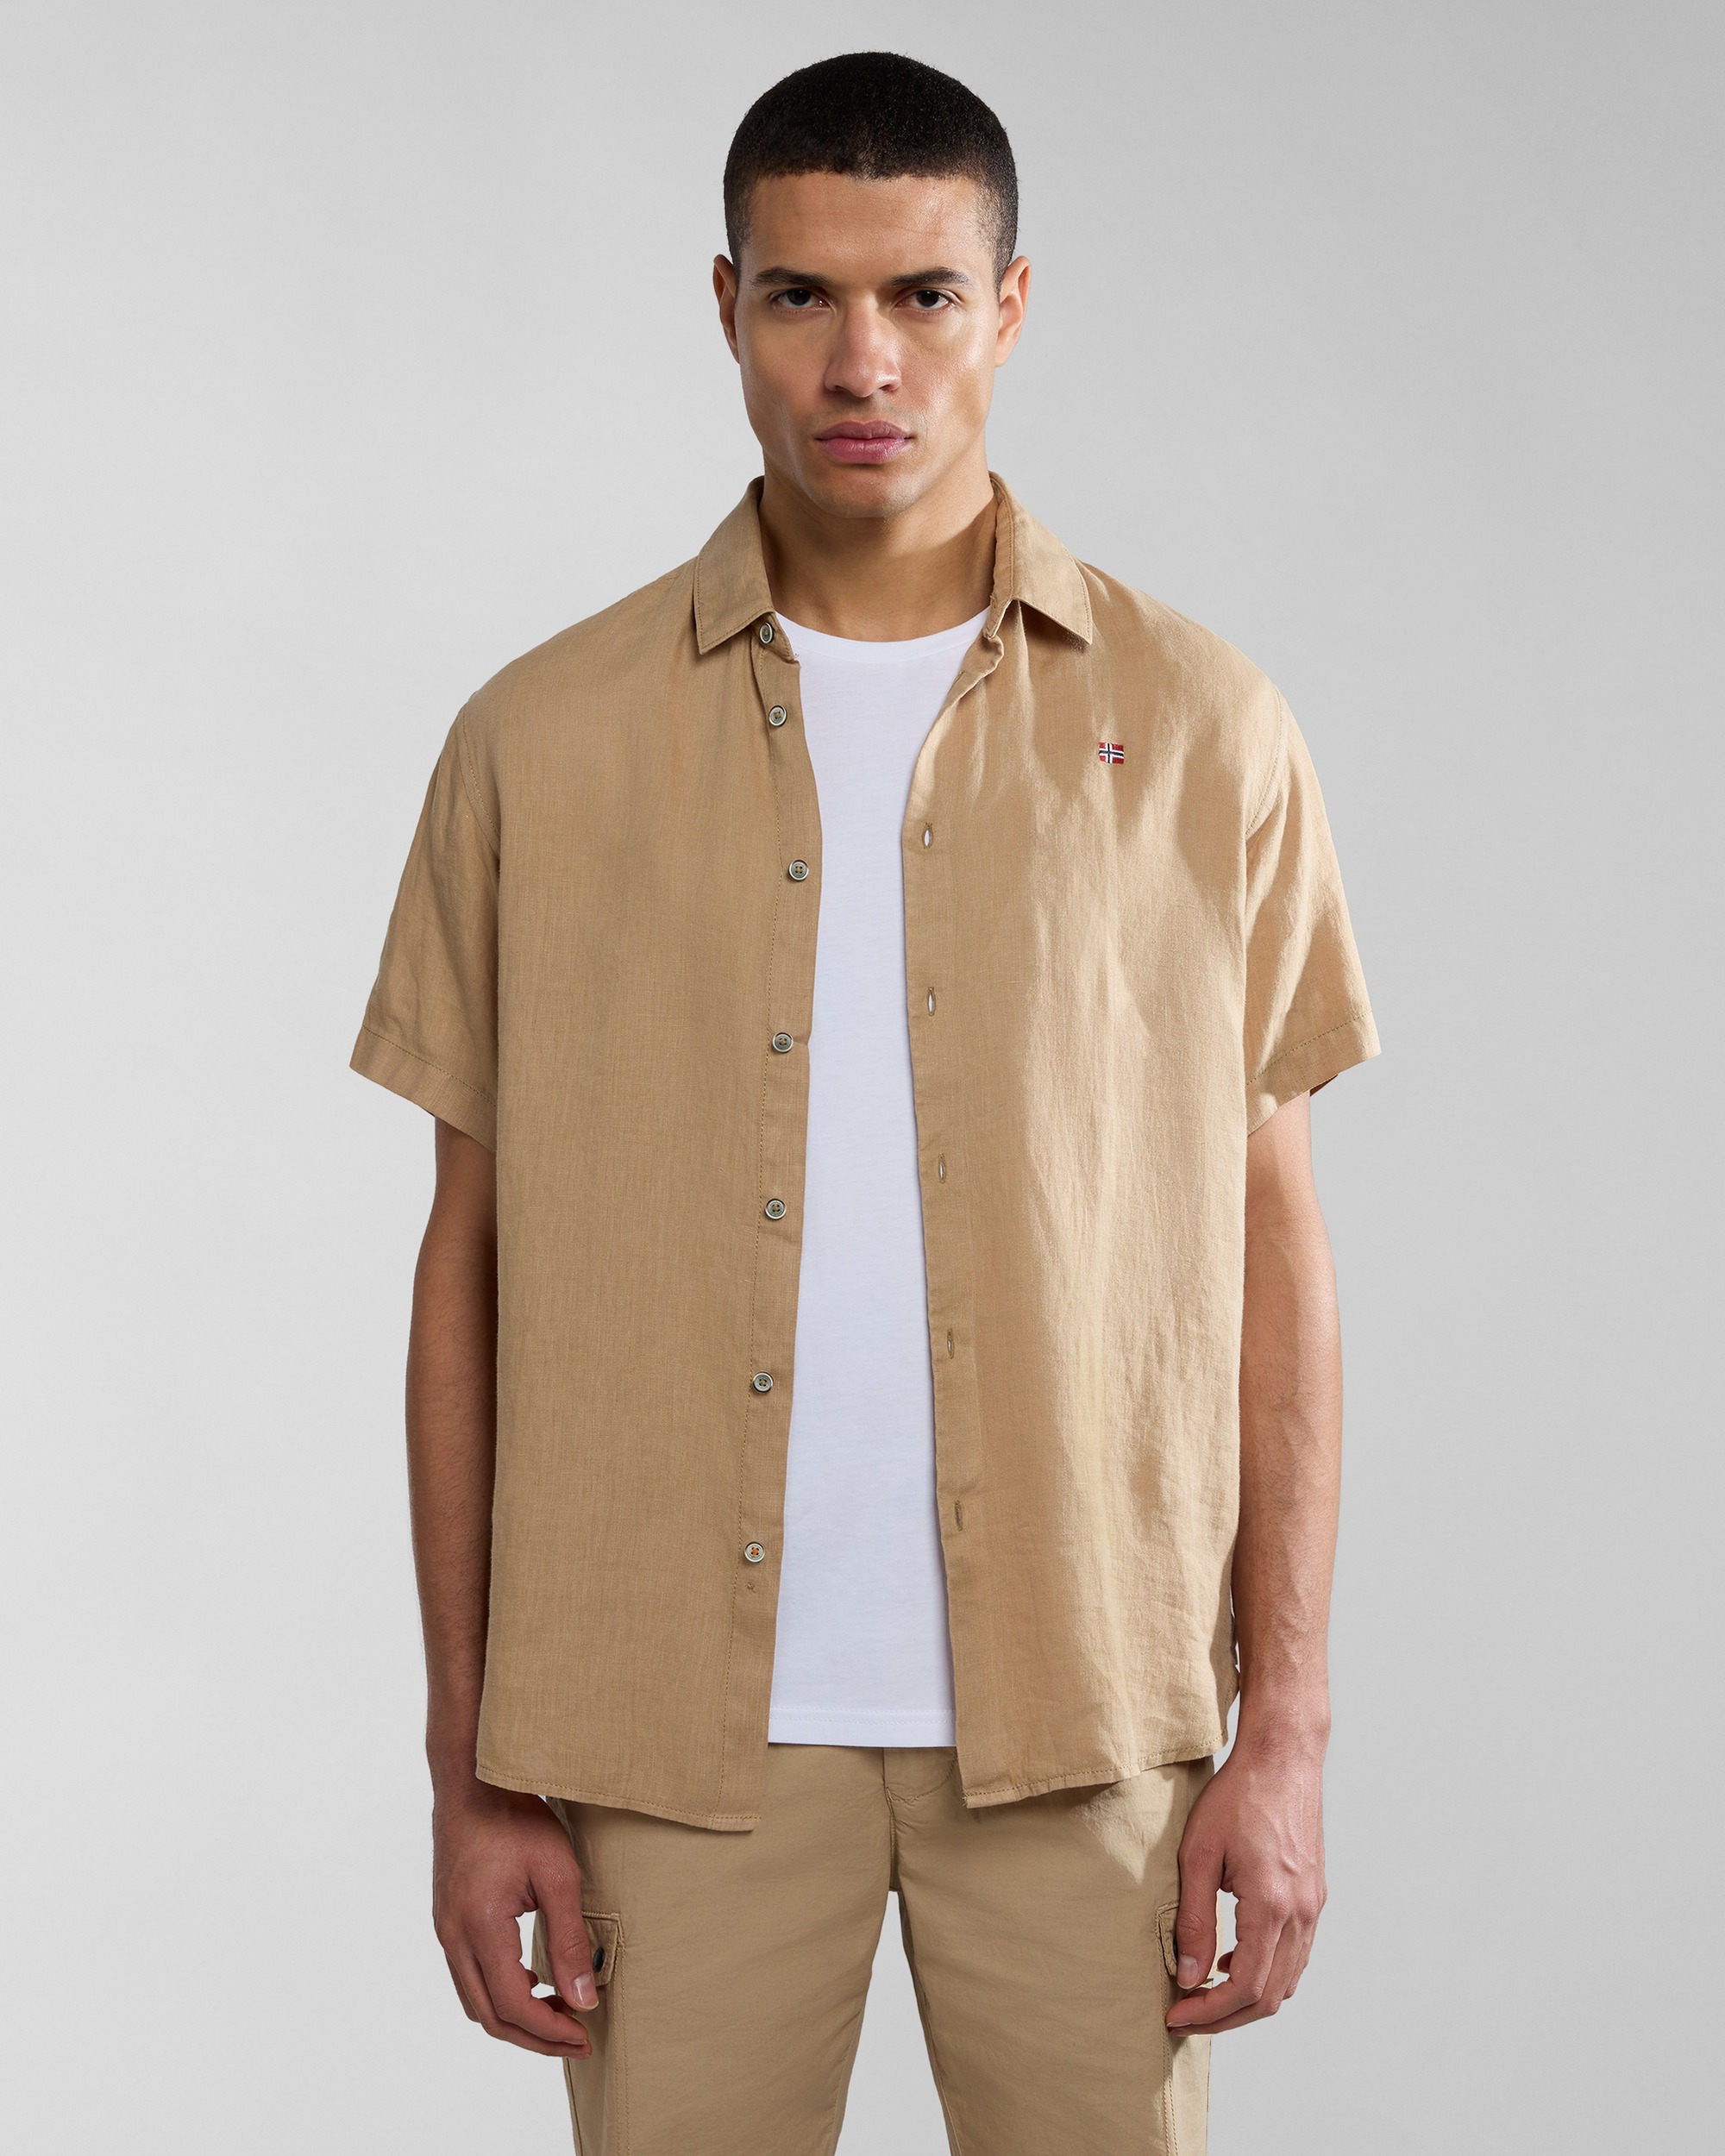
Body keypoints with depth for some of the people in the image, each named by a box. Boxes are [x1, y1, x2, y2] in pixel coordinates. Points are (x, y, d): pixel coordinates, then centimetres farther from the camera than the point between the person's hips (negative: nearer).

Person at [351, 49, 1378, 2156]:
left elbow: (1269, 1245, 3)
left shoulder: (1201, 735, 1)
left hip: (1086, 1714, 0)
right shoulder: (541, 742, 2)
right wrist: (474, 1761, 2)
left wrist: (1287, 1735, -1)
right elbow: (475, 1258, 4)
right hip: (673, 1725, 0)